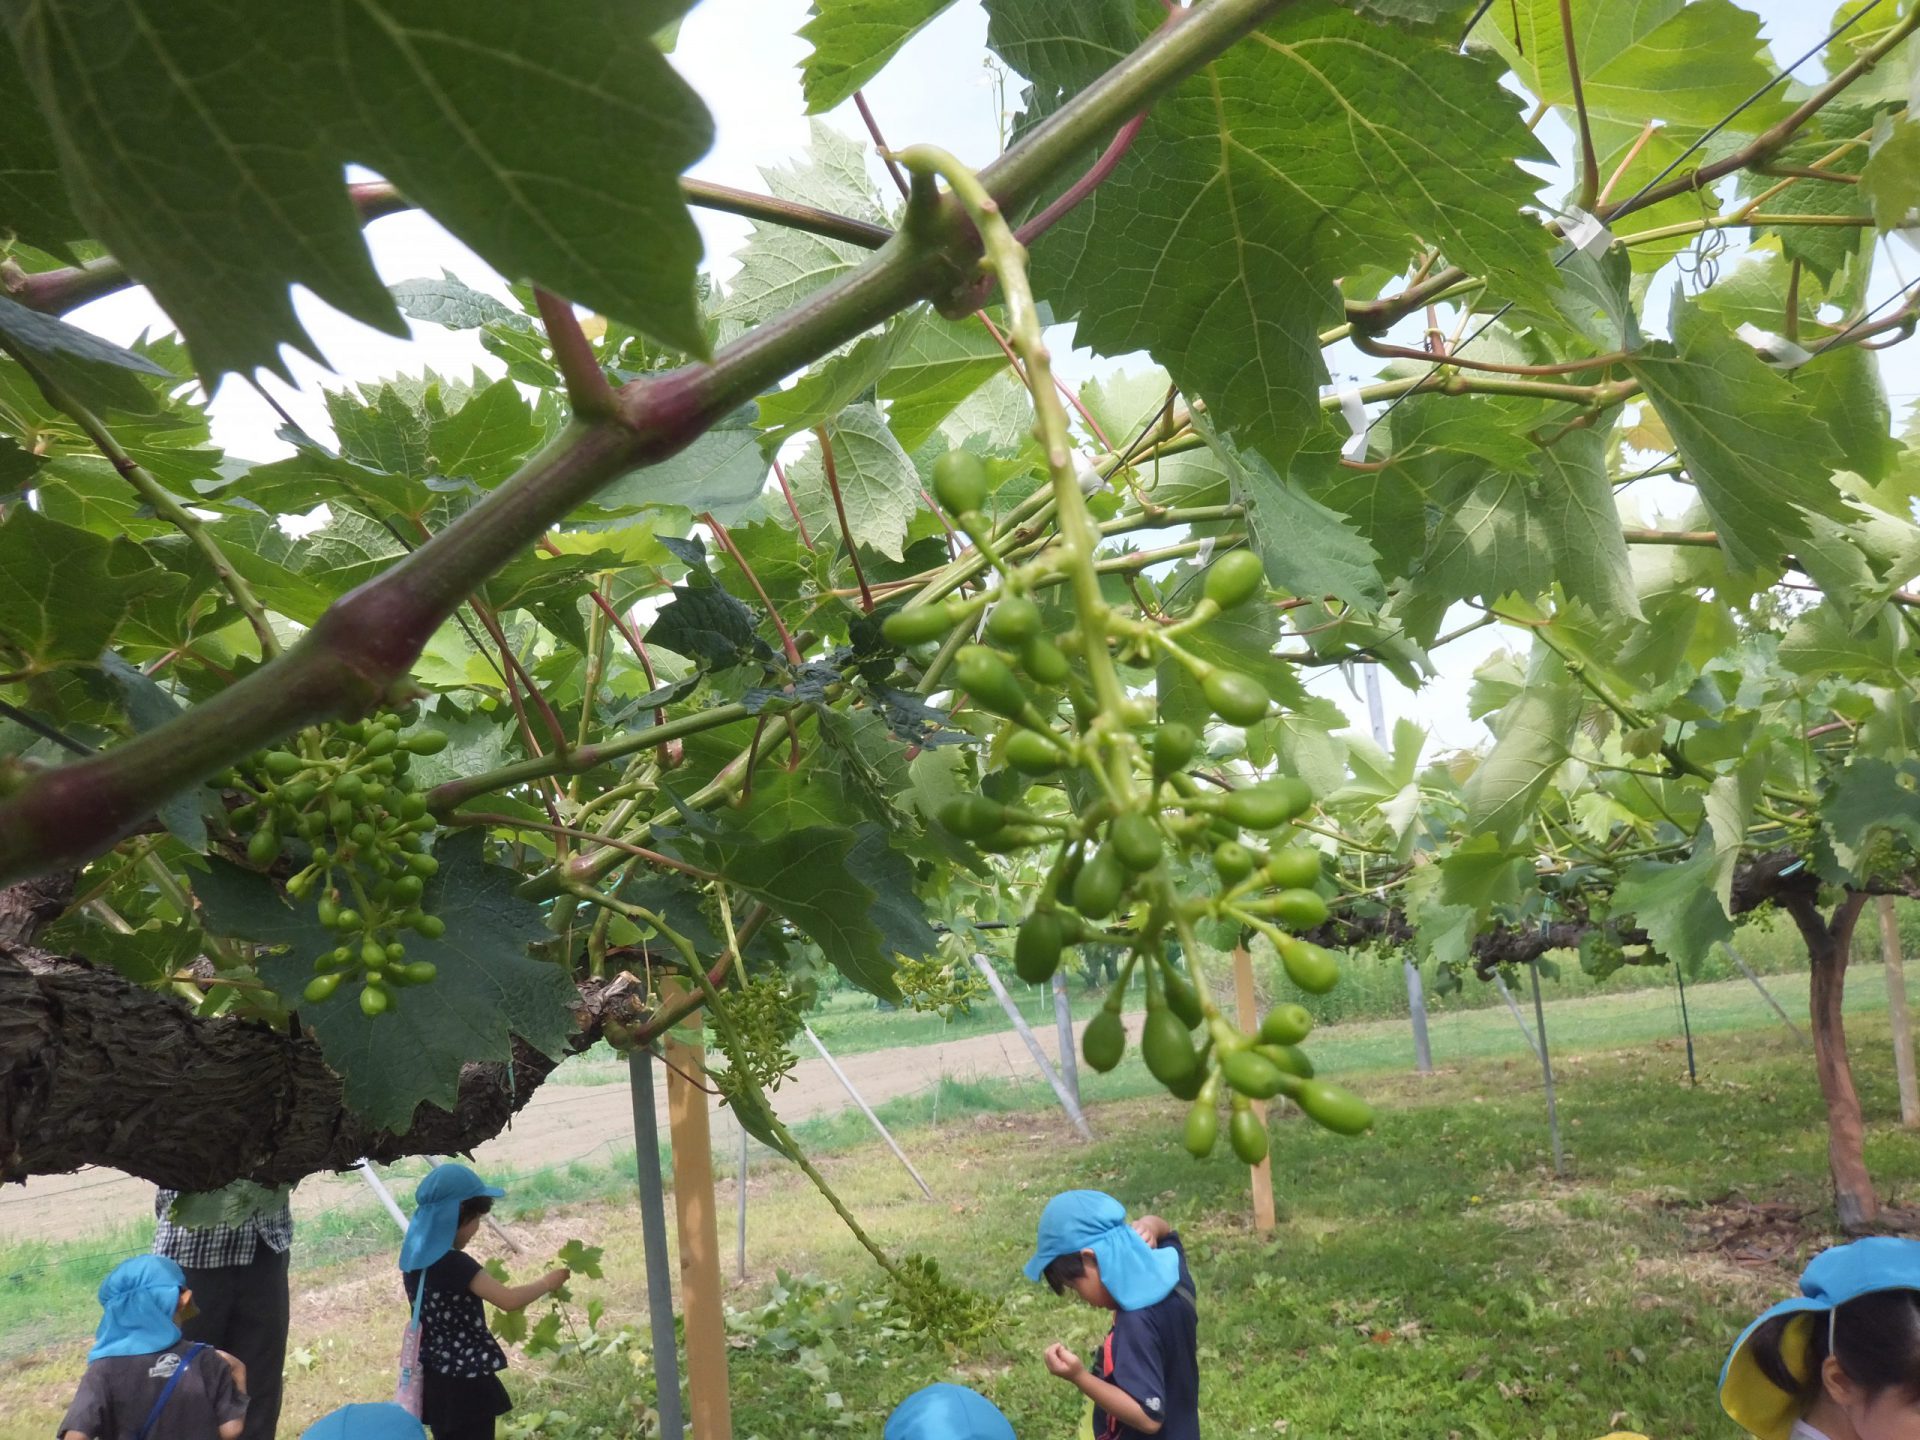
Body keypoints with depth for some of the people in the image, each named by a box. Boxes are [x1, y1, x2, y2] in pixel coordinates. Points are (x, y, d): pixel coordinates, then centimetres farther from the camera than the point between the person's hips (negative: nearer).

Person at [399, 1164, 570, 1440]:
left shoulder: (414, 1257, 4)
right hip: (464, 1382, -8)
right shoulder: (453, 1264, -22)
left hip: (436, 1379, 9)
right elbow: (508, 1299, -23)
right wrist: (547, 1283, -9)